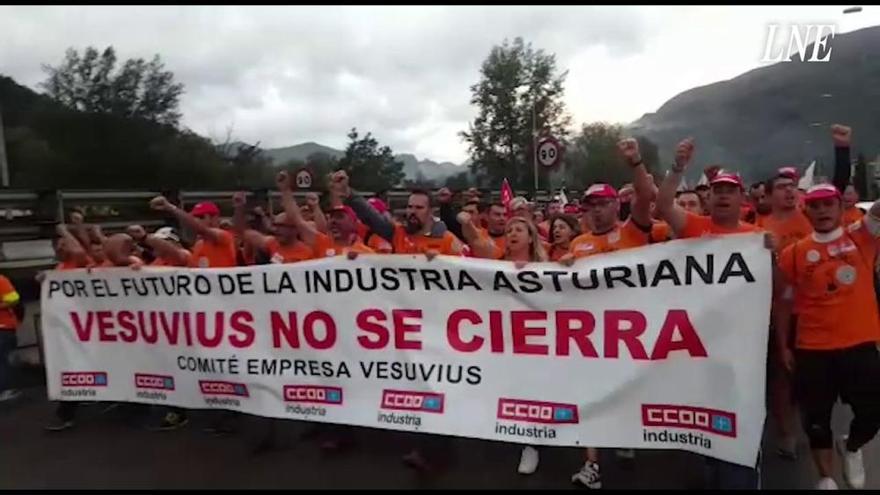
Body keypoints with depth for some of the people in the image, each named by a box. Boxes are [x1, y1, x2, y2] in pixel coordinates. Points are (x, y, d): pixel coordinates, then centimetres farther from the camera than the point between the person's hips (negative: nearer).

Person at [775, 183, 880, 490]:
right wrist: (783, 346, 5)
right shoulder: (795, 252, 0)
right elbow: (783, 302, 6)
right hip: (812, 349, 0)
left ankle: (851, 447, 40)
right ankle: (826, 480, 27)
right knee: (817, 418, 7)